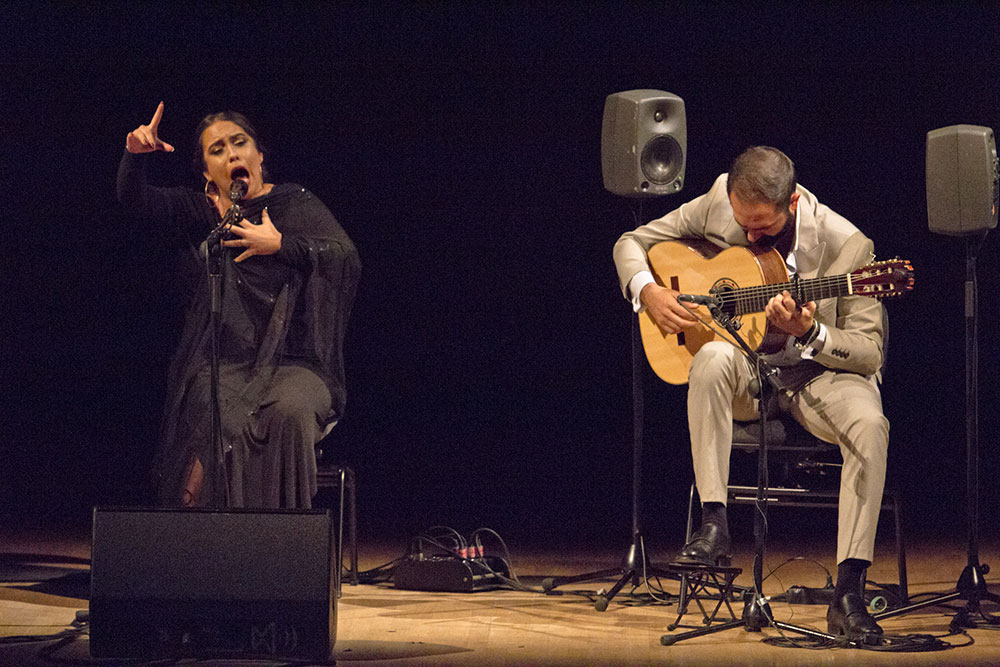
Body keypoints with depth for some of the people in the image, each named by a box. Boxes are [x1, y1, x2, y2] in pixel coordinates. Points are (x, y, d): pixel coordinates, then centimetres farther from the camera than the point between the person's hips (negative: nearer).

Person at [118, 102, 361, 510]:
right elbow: (134, 198, -1)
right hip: (222, 365, 1)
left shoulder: (295, 205, 8)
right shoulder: (199, 213, 14)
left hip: (292, 364, -1)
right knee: (229, 424, -32)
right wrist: (135, 153, -21)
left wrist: (279, 245, -15)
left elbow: (347, 258, -7)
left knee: (289, 412, -34)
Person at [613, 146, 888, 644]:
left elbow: (869, 356, -13)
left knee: (870, 426, -34)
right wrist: (647, 292, -15)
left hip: (819, 374, -1)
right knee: (713, 357, -35)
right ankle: (713, 526, -32)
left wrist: (809, 333, -32)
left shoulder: (846, 246, -16)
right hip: (745, 370, 2)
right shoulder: (717, 203, -7)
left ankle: (848, 596, -32)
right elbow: (632, 243, 6)